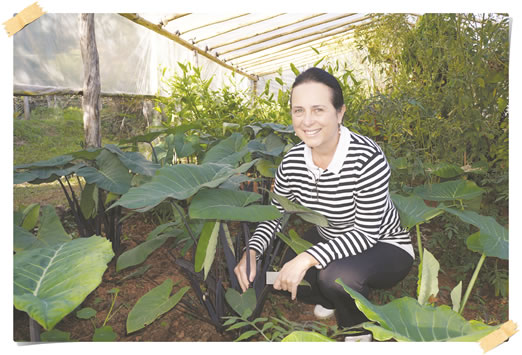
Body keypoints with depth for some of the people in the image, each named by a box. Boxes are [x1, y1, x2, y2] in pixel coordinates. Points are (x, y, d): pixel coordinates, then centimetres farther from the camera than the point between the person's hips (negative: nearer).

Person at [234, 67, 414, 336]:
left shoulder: (368, 158, -31)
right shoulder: (293, 161, -14)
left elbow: (366, 232, -27)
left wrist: (307, 258, -36)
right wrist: (252, 252, -18)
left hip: (384, 246, -6)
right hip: (330, 241, 6)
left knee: (336, 275, -34)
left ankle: (359, 332, 2)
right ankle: (335, 299, 22)